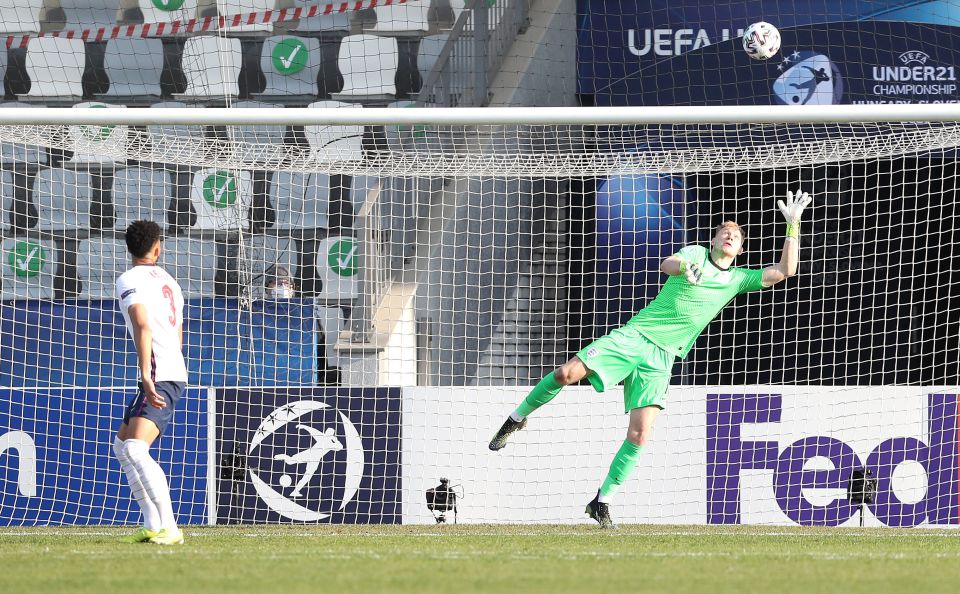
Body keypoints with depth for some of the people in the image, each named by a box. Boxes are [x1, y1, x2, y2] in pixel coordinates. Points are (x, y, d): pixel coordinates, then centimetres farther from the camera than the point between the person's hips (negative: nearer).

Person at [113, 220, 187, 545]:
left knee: (136, 449, -21)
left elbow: (143, 326, -20)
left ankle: (169, 528, -32)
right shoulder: (169, 281, 22)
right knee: (122, 446, 17)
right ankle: (152, 525, 13)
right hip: (176, 371, 9)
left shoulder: (129, 280, -5)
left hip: (159, 374, -9)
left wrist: (146, 376, -28)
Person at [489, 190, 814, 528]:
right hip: (635, 334, -2)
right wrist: (683, 267, -38)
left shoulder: (738, 280, 15)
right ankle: (516, 419, 4)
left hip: (661, 358, 2)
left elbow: (784, 271, 11)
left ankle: (602, 502, 0)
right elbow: (666, 264, -15)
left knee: (640, 435, -12)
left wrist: (793, 224, 4)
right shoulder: (696, 253, 6)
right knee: (567, 374, -21)